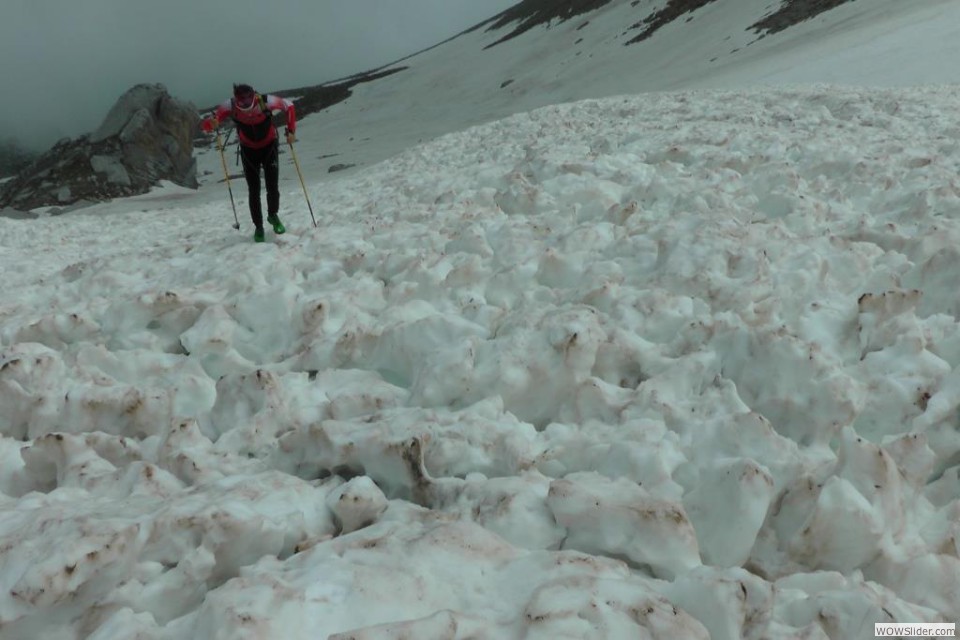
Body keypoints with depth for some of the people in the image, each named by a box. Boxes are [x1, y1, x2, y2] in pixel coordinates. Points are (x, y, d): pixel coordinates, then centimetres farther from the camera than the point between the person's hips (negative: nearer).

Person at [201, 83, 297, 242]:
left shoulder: (266, 101, -29)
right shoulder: (230, 107, -26)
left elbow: (288, 106, -10)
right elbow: (207, 125, -25)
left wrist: (291, 131, -15)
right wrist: (212, 123, -48)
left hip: (269, 146, -1)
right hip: (249, 150, 1)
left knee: (272, 187, -10)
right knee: (254, 191, -3)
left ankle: (273, 215, 20)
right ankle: (258, 227, 14)